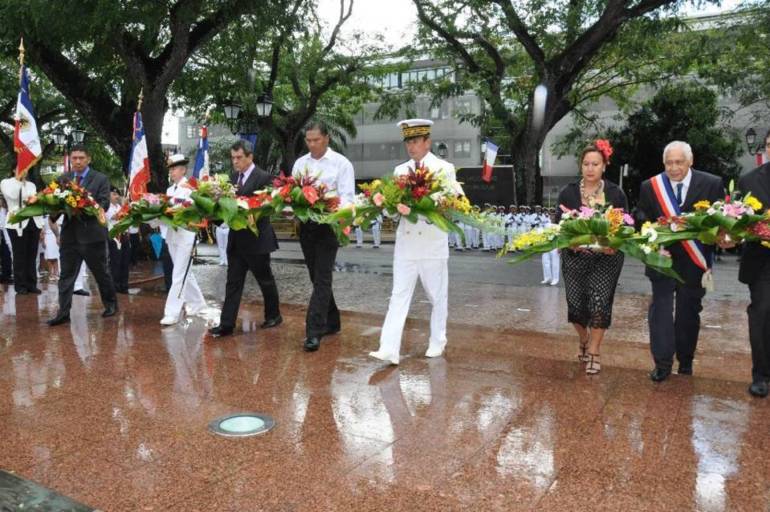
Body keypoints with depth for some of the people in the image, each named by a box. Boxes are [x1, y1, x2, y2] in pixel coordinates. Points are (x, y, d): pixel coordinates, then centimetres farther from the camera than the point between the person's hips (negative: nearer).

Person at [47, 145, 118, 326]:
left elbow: (104, 203, -10)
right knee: (66, 275, 3)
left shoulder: (100, 179, -1)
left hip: (92, 233, -3)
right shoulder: (64, 179, 10)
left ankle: (111, 304, 26)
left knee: (101, 272, 9)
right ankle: (63, 313, 6)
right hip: (69, 234, 3)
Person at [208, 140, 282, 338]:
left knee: (265, 280, 11)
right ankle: (226, 324, 5)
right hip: (236, 239, 6)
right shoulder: (234, 177, 11)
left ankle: (273, 315, 29)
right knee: (233, 282, 4)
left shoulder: (263, 178, -10)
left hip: (256, 239, -6)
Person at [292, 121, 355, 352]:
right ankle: (331, 321, 28)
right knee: (317, 278, 13)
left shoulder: (341, 163, -3)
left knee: (322, 278, -9)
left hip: (328, 225, -5)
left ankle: (314, 332, -10)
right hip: (305, 225, 6)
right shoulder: (300, 163, 12)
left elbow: (347, 197, -9)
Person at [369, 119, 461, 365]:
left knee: (437, 295, 9)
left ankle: (437, 342, 27)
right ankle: (390, 349, -4)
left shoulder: (444, 169, -2)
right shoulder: (400, 170, 9)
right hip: (405, 242, 3)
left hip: (433, 244, -3)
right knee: (399, 294, -2)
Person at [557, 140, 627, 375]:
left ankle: (594, 352, 10)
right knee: (576, 305, 5)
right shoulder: (568, 192, 0)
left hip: (606, 257, -1)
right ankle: (584, 340, 36)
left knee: (600, 303, -8)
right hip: (575, 256, 1)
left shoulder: (616, 193, 0)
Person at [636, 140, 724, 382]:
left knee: (689, 312, 12)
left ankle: (685, 360, 28)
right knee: (661, 309, -3)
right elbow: (641, 222, 3)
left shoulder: (712, 184, -4)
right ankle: (662, 363, 5)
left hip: (694, 262, 0)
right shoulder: (650, 187, -1)